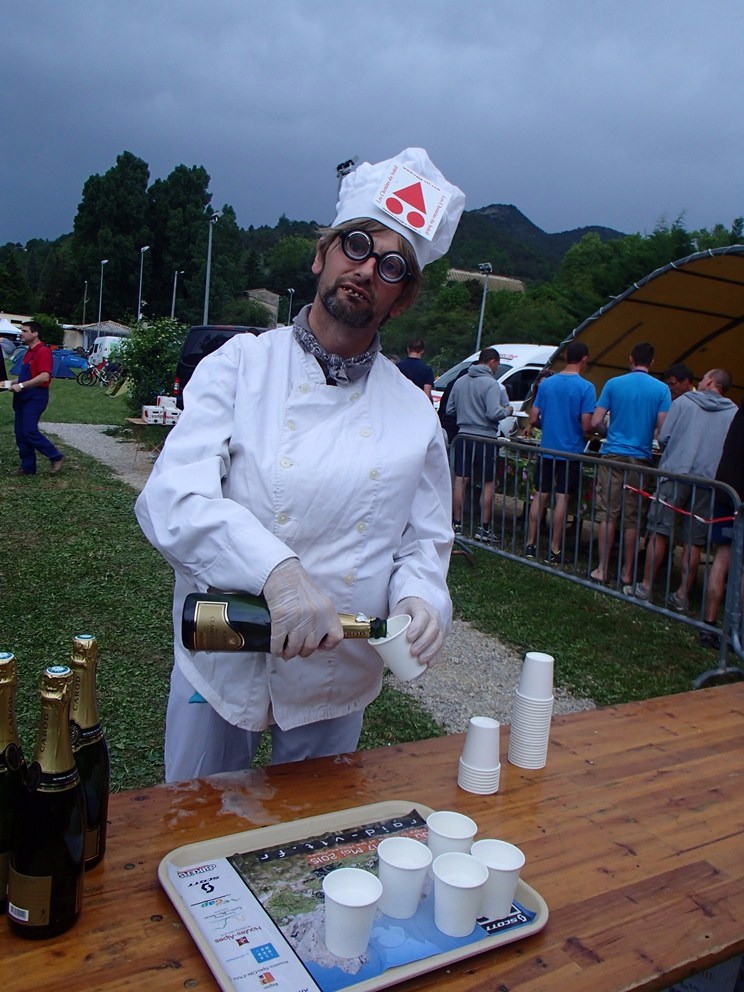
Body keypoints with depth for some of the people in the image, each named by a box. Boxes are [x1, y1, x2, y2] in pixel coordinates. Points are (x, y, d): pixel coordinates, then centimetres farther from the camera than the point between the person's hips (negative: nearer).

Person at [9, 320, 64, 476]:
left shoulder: (43, 351, -13)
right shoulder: (29, 352, 17)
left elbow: (44, 377, -24)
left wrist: (22, 385, -23)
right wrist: (15, 382, 11)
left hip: (36, 397, -9)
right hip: (23, 397, 10)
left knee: (30, 431, -14)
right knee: (20, 434, 7)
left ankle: (56, 457, 0)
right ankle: (28, 467, 13)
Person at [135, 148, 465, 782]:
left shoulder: (415, 413, -1)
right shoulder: (241, 365, -8)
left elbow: (426, 542, 6)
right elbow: (172, 502, -19)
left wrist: (418, 599, -17)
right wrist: (277, 572, -34)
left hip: (338, 678, 2)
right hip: (220, 662, -1)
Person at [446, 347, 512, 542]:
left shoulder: (460, 381, 8)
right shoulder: (491, 384, -12)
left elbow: (449, 409, 12)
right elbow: (494, 413, -20)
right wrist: (508, 410, -1)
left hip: (463, 435, 6)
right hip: (485, 438, -6)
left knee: (460, 480, 8)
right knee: (488, 483, 4)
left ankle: (457, 524, 12)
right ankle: (484, 528, 6)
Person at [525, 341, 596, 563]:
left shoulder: (546, 383, 2)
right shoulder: (586, 388, -10)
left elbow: (533, 419, 3)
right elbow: (586, 425, -14)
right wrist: (586, 436, 8)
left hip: (546, 449, 3)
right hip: (571, 451, -3)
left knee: (539, 495, 10)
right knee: (561, 498, 2)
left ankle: (530, 545, 13)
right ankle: (554, 549, 7)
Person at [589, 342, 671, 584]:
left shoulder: (613, 384, 1)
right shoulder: (661, 389, 0)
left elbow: (595, 422, -1)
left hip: (613, 455, 0)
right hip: (640, 459, 0)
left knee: (607, 515, 3)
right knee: (632, 519, 6)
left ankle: (602, 569, 4)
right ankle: (627, 572, 14)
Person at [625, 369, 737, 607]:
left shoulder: (683, 402, 3)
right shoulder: (734, 413, 7)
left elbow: (663, 438, 0)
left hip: (676, 473, -2)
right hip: (708, 480, 2)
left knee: (659, 532, 5)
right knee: (693, 542, 7)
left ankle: (645, 587, 8)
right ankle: (682, 596, 12)